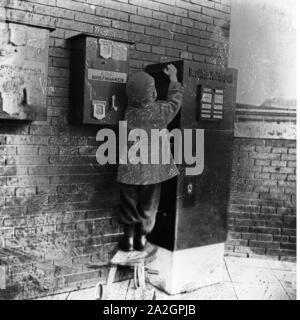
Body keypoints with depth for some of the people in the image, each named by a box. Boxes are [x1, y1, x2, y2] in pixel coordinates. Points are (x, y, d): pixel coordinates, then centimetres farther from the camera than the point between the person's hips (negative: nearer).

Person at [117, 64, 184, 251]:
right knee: (148, 206, 17)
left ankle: (129, 238, 24)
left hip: (130, 170, 0)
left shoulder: (128, 114, -11)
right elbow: (175, 99, 7)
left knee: (129, 204, 16)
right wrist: (173, 77, 21)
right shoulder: (162, 111, -11)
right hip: (154, 170, 0)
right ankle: (142, 238, 26)